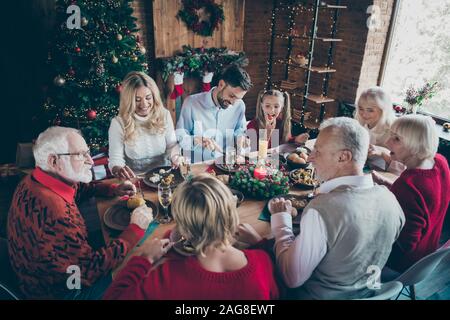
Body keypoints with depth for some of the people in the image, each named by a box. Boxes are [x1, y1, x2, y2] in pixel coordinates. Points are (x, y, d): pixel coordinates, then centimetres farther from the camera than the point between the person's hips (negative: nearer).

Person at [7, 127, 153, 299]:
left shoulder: (37, 181, -9)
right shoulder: (50, 210, -39)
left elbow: (79, 189, 13)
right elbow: (91, 270, -34)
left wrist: (113, 189, -1)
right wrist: (135, 228, -27)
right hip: (59, 291, -8)